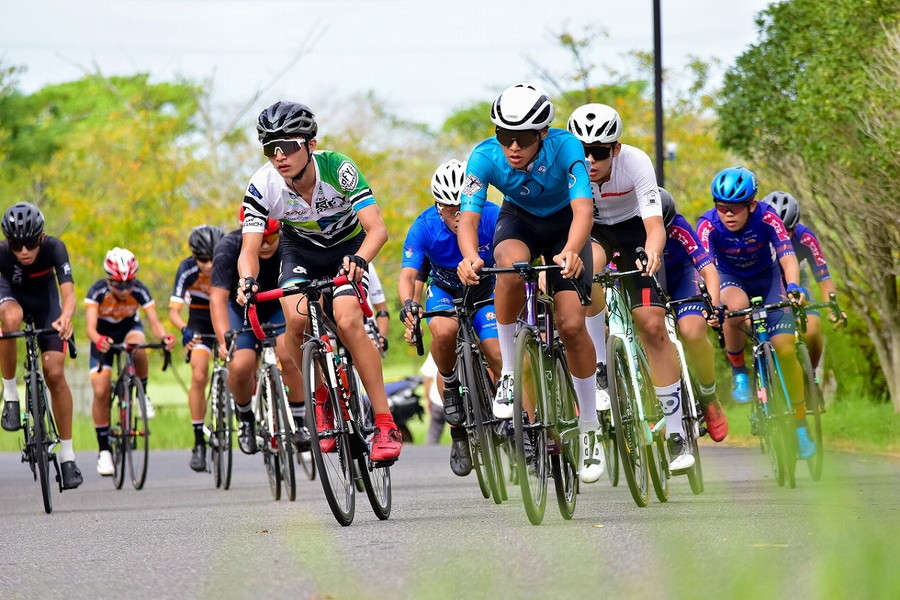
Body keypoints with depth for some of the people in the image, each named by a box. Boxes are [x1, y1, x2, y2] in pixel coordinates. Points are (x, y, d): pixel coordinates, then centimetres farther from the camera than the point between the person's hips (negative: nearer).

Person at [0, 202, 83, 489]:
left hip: (43, 296, 1)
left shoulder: (54, 248, -31)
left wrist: (66, 316, -63)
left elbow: (68, 293, -41)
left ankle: (67, 455, 0)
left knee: (55, 373, -10)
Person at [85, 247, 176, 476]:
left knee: (138, 350, -37)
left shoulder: (139, 290, -27)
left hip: (130, 328, 0)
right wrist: (98, 340, -62)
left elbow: (154, 321, -33)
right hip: (104, 336, 0)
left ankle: (143, 395, -10)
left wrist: (163, 336, -55)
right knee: (100, 391, -13)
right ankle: (103, 451, -1)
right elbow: (90, 327, -39)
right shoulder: (98, 291, -30)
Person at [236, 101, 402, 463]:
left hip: (347, 248, -2)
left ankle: (385, 424, -19)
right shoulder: (263, 186, -25)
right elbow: (250, 249, -26)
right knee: (298, 319, -27)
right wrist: (247, 280, -49)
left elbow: (378, 228, -36)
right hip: (301, 251, 2)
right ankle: (322, 403, -3)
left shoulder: (338, 169, -31)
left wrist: (359, 260, -57)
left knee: (347, 321, -26)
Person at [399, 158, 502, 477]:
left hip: (486, 292, 0)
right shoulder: (425, 226, -24)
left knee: (500, 356, -19)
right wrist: (408, 303, -50)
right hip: (445, 293, 0)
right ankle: (450, 387, -7)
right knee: (444, 331, -34)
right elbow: (408, 274, -29)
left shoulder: (492, 218, -26)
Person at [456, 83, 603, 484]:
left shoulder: (565, 148, -33)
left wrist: (570, 252, -63)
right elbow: (467, 217, -35)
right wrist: (470, 255, -57)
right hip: (518, 220, 1)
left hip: (564, 224, -1)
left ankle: (590, 428, 4)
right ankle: (508, 372, -17)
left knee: (571, 323, -14)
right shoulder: (485, 157, -28)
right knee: (512, 266, -35)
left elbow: (582, 209, -43)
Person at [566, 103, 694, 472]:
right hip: (590, 230, 0)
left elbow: (655, 225, -38)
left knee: (652, 325, -12)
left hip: (632, 228, 0)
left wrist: (652, 252, -60)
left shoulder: (636, 162, -30)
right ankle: (601, 372, -23)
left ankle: (676, 435, -5)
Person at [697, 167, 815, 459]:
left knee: (785, 348, -12)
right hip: (730, 279, -1)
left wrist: (793, 286, -58)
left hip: (765, 277, 1)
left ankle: (800, 425, 2)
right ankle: (738, 372, -13)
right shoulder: (708, 224, -29)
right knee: (736, 306, -38)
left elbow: (787, 256, -38)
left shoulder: (766, 217, -28)